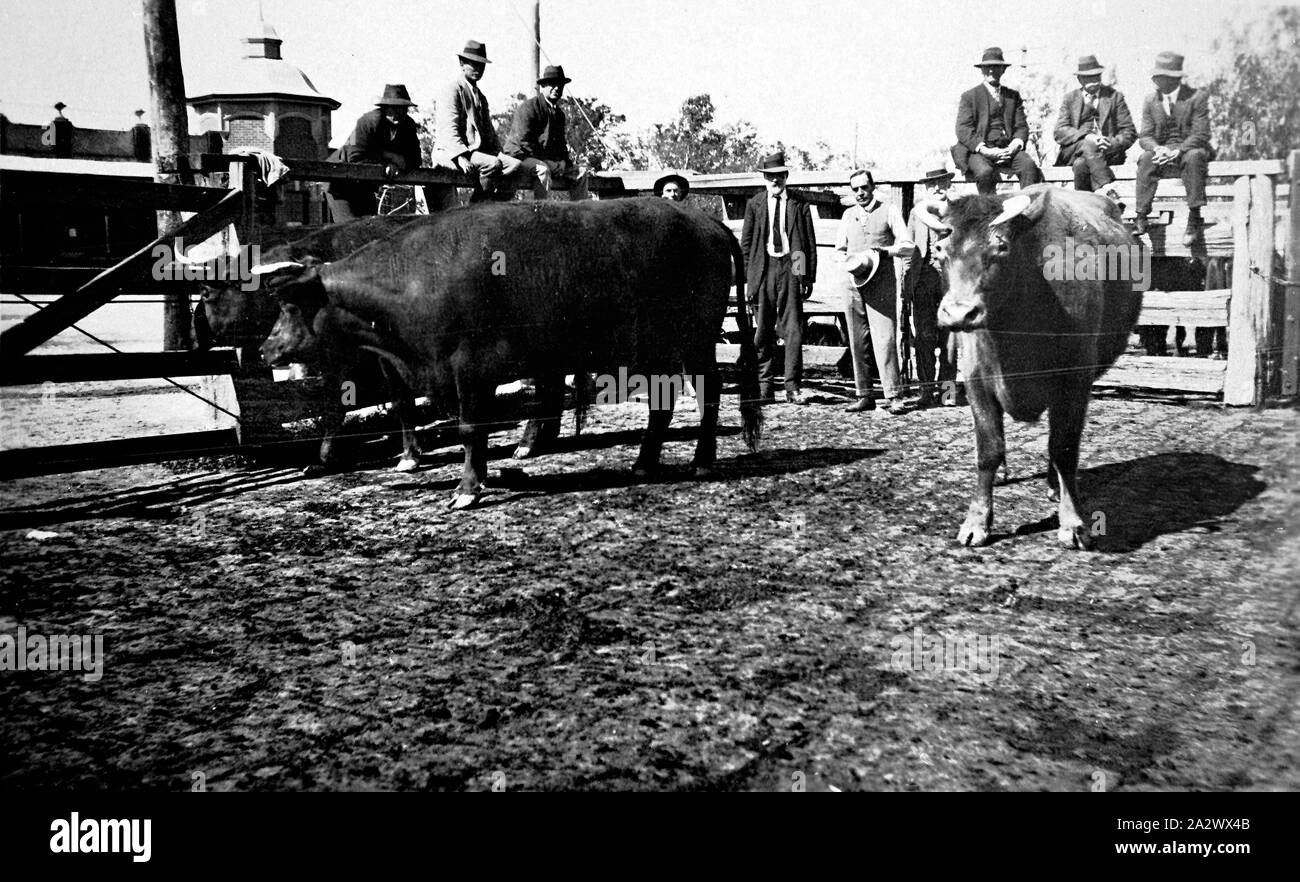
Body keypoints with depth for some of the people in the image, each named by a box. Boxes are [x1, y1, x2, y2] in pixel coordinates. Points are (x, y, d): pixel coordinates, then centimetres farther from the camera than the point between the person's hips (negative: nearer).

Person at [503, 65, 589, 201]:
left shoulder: (559, 113, 17)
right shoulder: (528, 107, -11)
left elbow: (560, 142, 24)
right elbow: (524, 141, -20)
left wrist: (564, 161, 1)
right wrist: (553, 163, -21)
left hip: (549, 161, 9)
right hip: (521, 158, -9)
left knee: (581, 173, -1)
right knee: (543, 170, -39)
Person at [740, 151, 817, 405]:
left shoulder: (799, 205, 7)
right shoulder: (754, 204, 9)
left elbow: (810, 243, 8)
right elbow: (745, 243, 9)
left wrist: (809, 277, 2)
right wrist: (747, 278, 2)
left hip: (790, 268, -1)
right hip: (763, 268, 1)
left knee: (793, 330, -4)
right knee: (763, 332, 4)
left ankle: (792, 387, 1)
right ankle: (765, 387, 11)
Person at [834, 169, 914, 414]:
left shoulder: (889, 211, 6)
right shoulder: (848, 215, 17)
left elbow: (909, 246, 2)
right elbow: (838, 251, 21)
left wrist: (884, 250, -14)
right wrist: (849, 262, 0)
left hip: (882, 285, -4)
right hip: (854, 284, 4)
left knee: (884, 340, -12)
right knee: (856, 343, 3)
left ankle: (893, 396, -10)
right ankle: (864, 396, 8)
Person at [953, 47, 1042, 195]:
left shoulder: (1013, 95, 21)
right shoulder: (969, 96, 10)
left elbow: (1021, 127, 14)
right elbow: (963, 130, -2)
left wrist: (1014, 146, -9)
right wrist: (985, 150, -16)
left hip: (1008, 149, 3)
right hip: (978, 150, -3)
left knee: (1029, 165, -27)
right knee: (985, 172, -35)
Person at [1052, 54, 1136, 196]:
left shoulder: (1115, 97, 15)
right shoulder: (1070, 99, 17)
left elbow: (1129, 132, 8)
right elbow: (1059, 131, 2)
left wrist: (1111, 144, -14)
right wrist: (1086, 137, -16)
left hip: (1107, 153, -1)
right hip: (1074, 151, 1)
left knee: (1080, 164, -34)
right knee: (1088, 144, -35)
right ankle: (1106, 190, -51)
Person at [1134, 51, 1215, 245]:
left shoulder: (1197, 97, -3)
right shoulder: (1150, 101, 9)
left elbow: (1201, 134, -11)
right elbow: (1145, 136, 3)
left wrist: (1177, 151, -27)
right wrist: (1158, 148, -21)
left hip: (1189, 150, -3)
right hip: (1162, 152, 3)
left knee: (1194, 156, -37)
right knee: (1146, 159, -30)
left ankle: (1194, 219, -35)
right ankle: (1141, 216, -36)